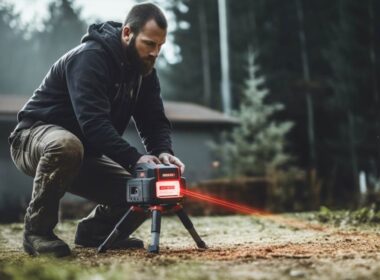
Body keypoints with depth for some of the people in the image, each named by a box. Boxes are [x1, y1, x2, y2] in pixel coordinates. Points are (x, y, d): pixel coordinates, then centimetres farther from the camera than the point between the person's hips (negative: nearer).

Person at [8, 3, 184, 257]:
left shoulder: (144, 70, 2)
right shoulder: (90, 58, -24)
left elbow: (155, 122, -2)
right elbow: (94, 122, -35)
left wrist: (163, 152, -23)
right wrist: (134, 159, -42)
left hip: (86, 155, 7)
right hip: (36, 136, -7)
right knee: (67, 145, -42)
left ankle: (95, 229, 14)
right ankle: (37, 231, -22)